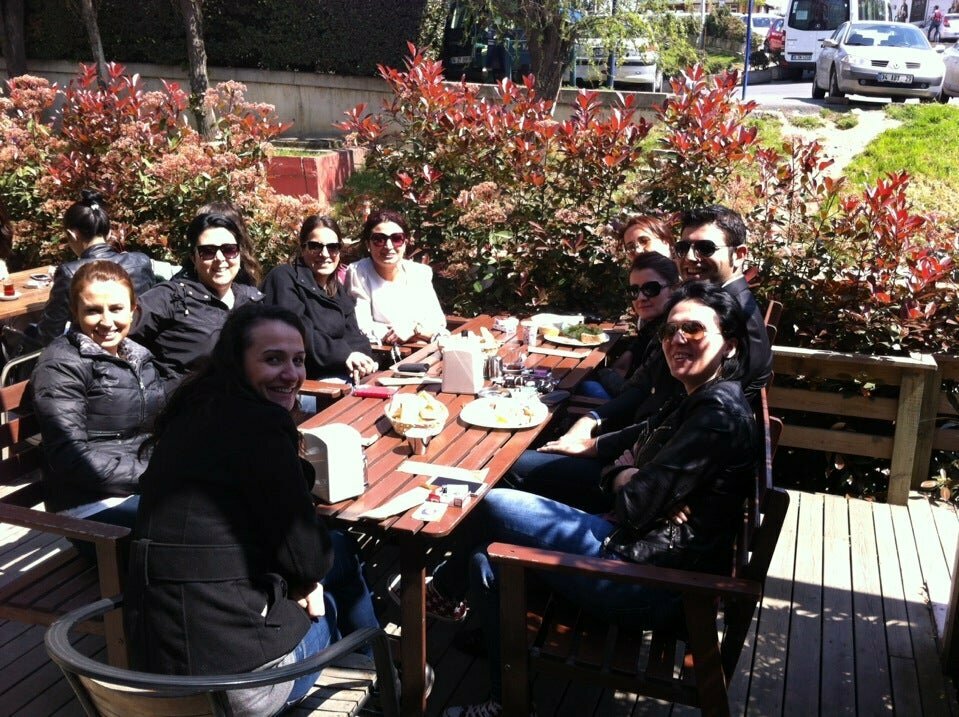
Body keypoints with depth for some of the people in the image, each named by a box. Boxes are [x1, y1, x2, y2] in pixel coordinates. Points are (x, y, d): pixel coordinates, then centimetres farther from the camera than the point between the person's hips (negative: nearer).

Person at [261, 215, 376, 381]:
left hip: (336, 377, 7)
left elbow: (354, 336, 5)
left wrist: (359, 357, -18)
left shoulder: (338, 290, 18)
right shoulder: (284, 279, -5)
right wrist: (343, 353, -26)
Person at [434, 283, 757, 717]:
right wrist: (628, 471, -4)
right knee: (488, 560, 7)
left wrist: (623, 477, 3)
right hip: (646, 553, 10)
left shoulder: (719, 409, -16)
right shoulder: (703, 401, 15)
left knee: (492, 507, -5)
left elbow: (637, 505, -18)